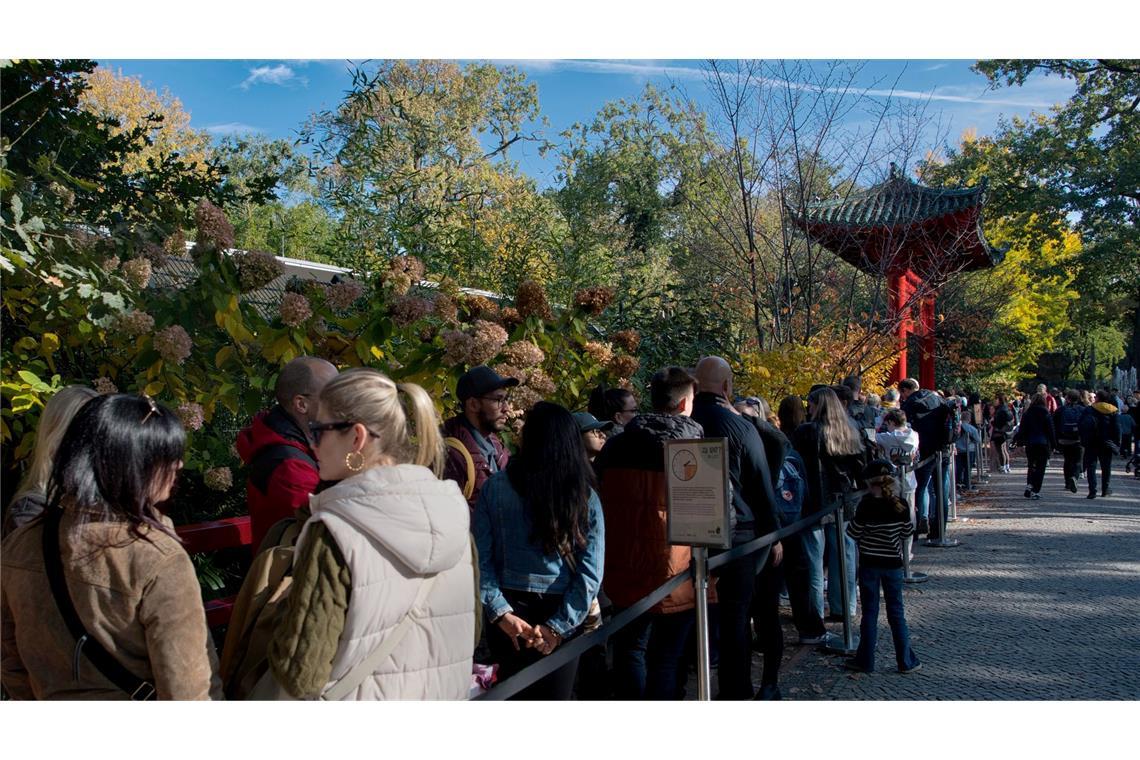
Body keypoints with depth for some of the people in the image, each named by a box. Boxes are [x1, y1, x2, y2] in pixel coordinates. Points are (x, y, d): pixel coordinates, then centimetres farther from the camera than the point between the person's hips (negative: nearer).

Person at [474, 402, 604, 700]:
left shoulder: (495, 488, -7)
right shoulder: (585, 496, -6)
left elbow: (480, 558, -10)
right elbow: (591, 572, -10)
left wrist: (501, 613, -8)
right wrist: (558, 626, -10)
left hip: (509, 620, 1)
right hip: (560, 618, -1)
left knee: (511, 693, 21)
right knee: (554, 695, 16)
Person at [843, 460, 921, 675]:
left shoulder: (866, 505, -17)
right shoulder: (900, 505, -8)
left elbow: (853, 532, -10)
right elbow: (907, 532, 4)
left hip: (869, 564, -2)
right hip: (893, 564, 2)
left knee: (870, 613, 7)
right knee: (896, 612, 12)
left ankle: (865, 661, 13)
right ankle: (906, 661, 16)